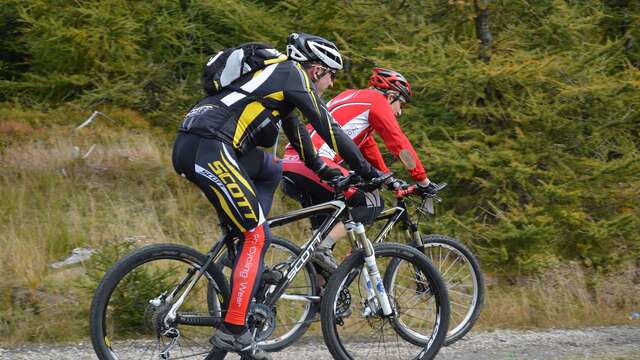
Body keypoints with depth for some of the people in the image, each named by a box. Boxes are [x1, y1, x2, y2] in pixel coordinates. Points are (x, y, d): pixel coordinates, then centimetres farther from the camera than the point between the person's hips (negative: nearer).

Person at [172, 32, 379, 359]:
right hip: (209, 150, -9)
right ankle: (232, 331, -9)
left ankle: (242, 247, 18)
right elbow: (328, 127, 2)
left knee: (271, 170, 29)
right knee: (256, 237, -5)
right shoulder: (295, 75, 3)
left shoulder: (278, 75, 29)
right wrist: (365, 169, 9)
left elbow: (295, 128, 41)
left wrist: (321, 169, 49)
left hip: (188, 145, 9)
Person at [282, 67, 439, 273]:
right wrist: (423, 181, 8)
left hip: (289, 164, 10)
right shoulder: (376, 100, 4)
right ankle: (323, 248, -16)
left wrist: (390, 180, 43)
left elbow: (368, 145, 40)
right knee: (372, 203, -2)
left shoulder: (353, 98, 32)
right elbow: (400, 145, 1)